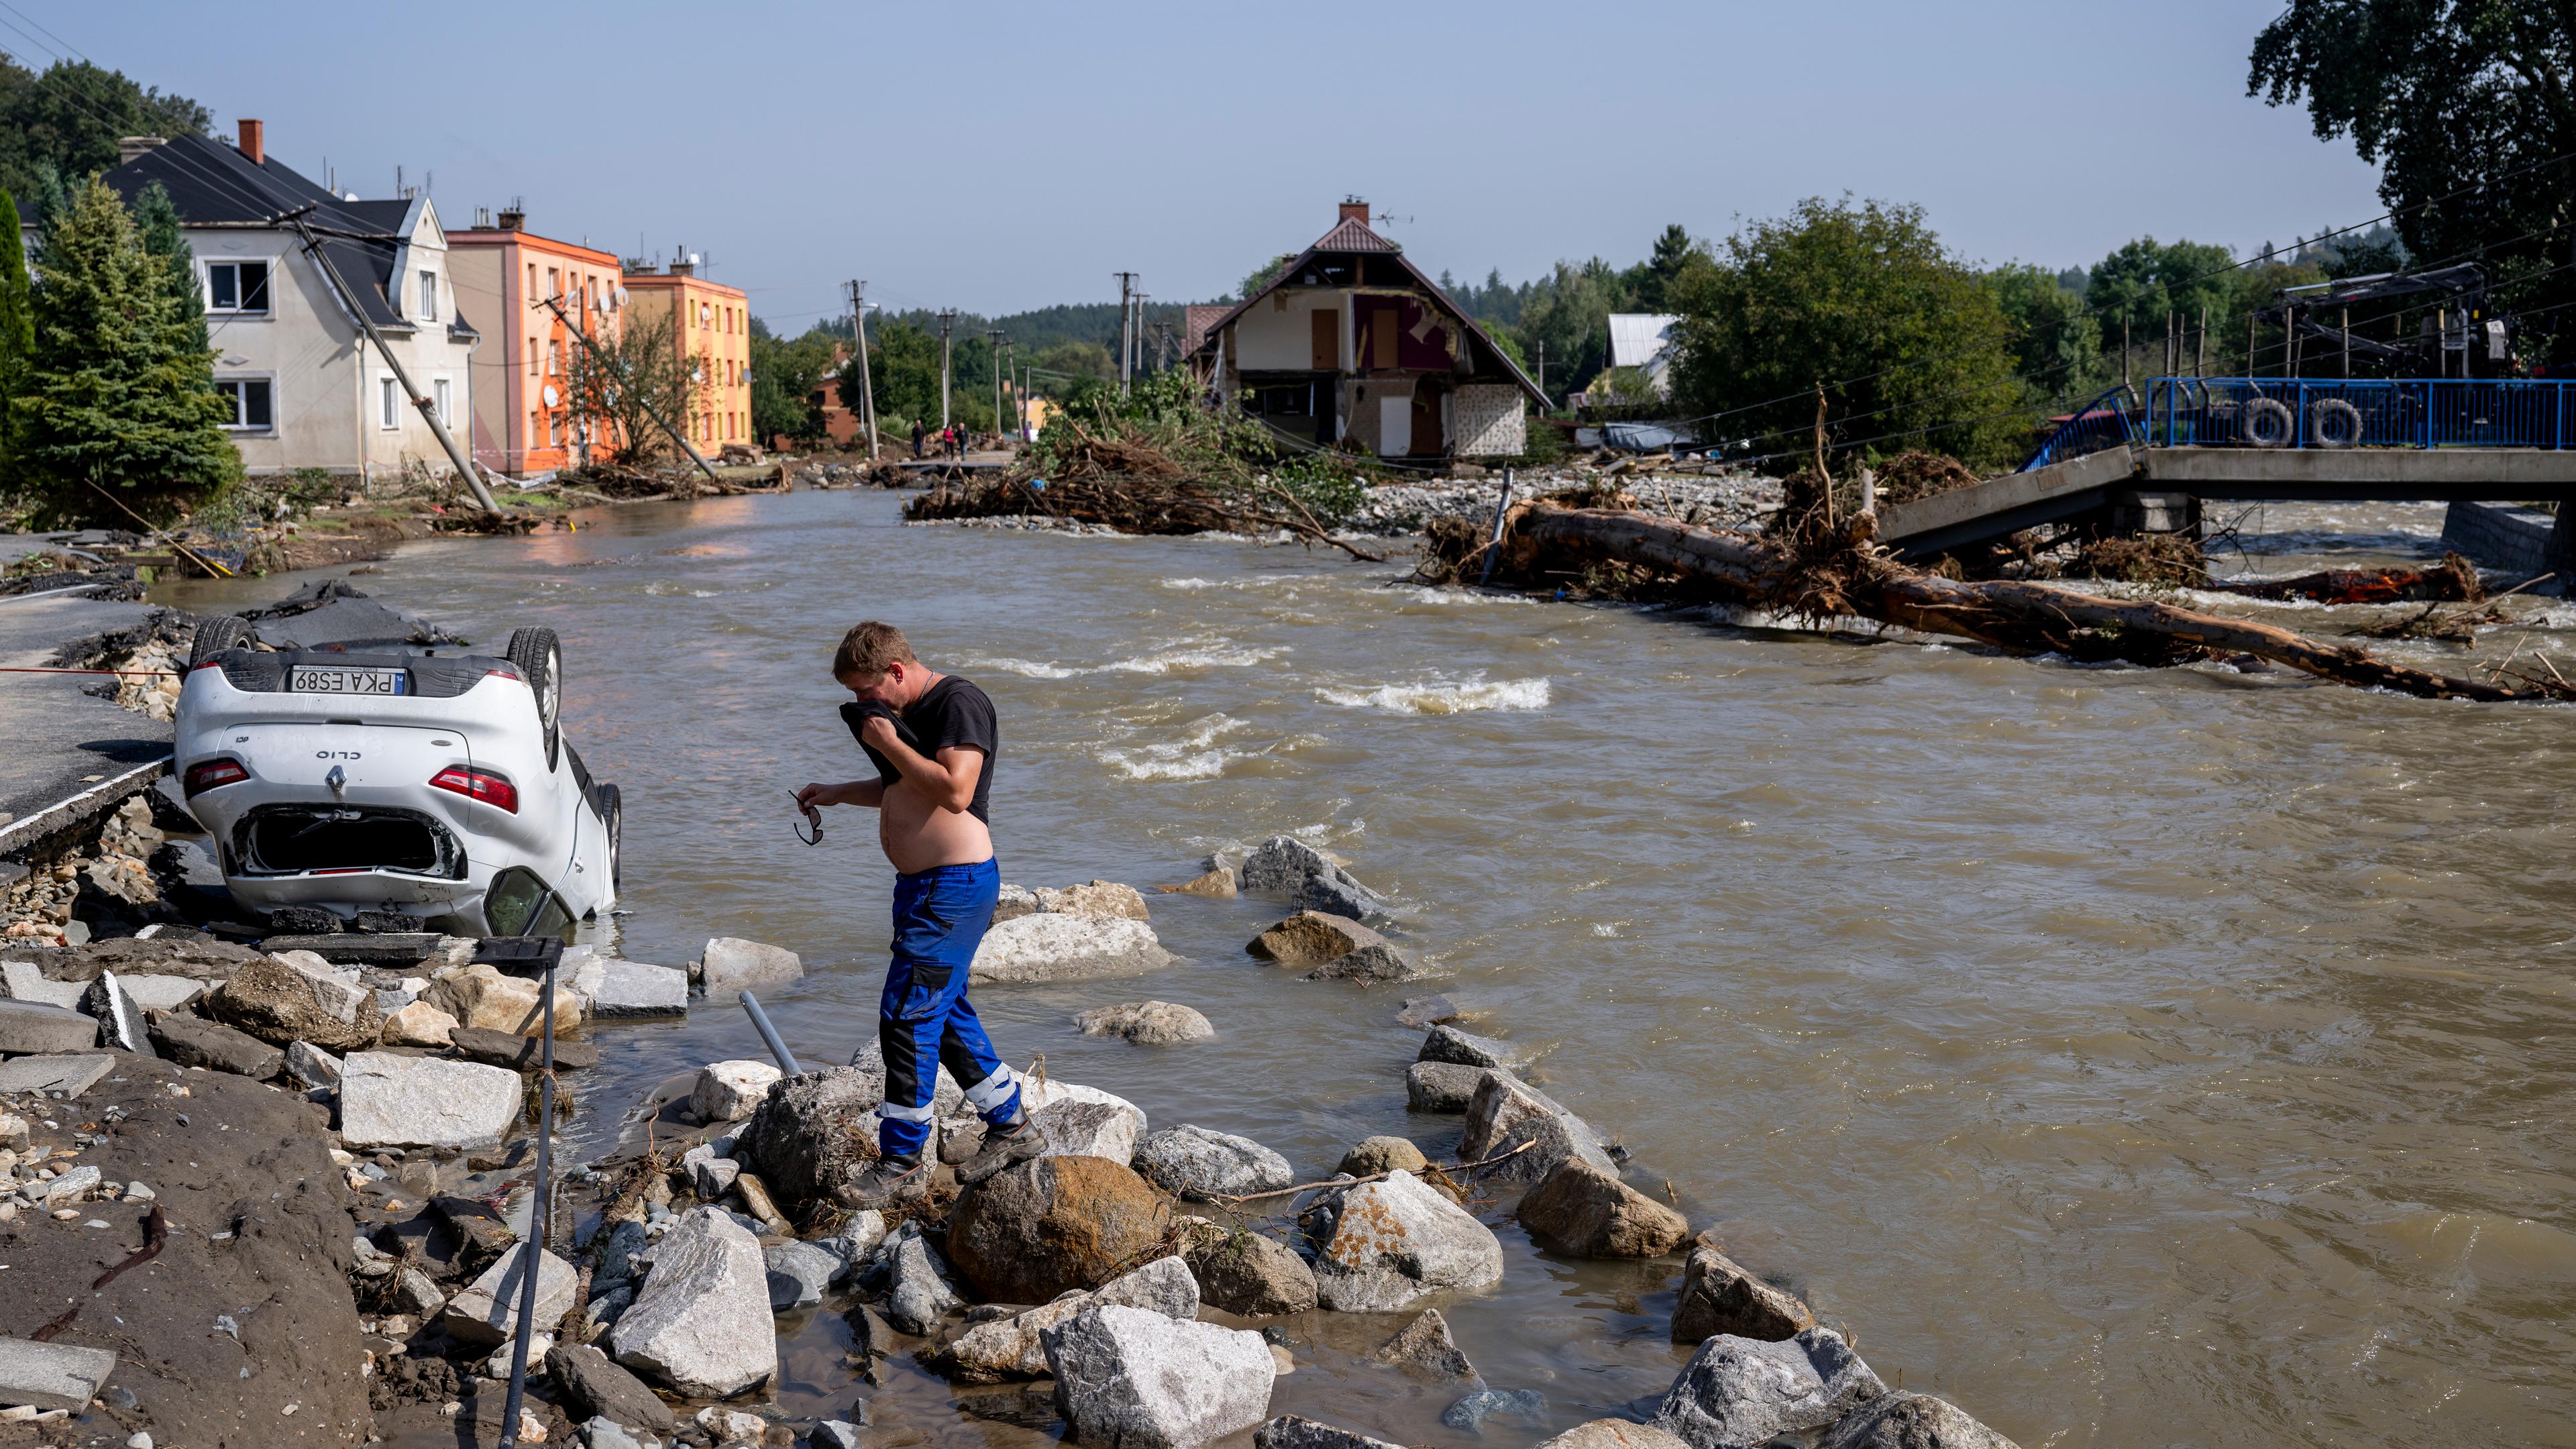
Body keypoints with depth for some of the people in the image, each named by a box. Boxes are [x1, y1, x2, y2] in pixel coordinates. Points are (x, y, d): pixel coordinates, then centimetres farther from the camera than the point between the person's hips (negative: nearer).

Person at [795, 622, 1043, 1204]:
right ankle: (1011, 1130, 29)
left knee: (906, 1015, -8)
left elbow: (954, 791, -26)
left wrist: (889, 744, -18)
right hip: (922, 884, 11)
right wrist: (837, 793, 18)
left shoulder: (959, 702, -15)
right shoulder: (911, 712, 15)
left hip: (954, 887, -11)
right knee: (944, 1012, 17)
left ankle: (902, 1165, 0)